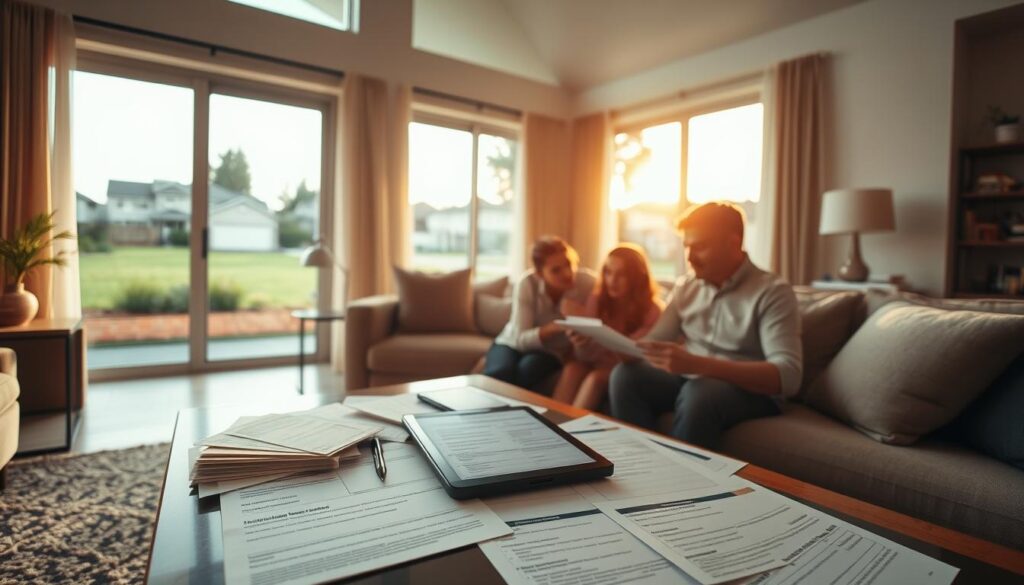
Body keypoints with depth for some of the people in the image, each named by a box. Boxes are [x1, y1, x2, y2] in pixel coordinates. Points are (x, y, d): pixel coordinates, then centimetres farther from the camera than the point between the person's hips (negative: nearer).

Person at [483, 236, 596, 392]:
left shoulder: (587, 284, -19)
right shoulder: (527, 284, -21)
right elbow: (521, 339, -23)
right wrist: (560, 325, -38)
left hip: (552, 351, 1)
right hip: (513, 343, 0)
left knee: (528, 369, -32)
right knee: (498, 373, -32)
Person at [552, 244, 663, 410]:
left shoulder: (653, 310, -11)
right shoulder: (597, 300, -2)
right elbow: (585, 356, -4)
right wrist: (580, 344, -30)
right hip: (598, 362, 3)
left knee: (596, 377, -31)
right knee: (572, 369, -27)